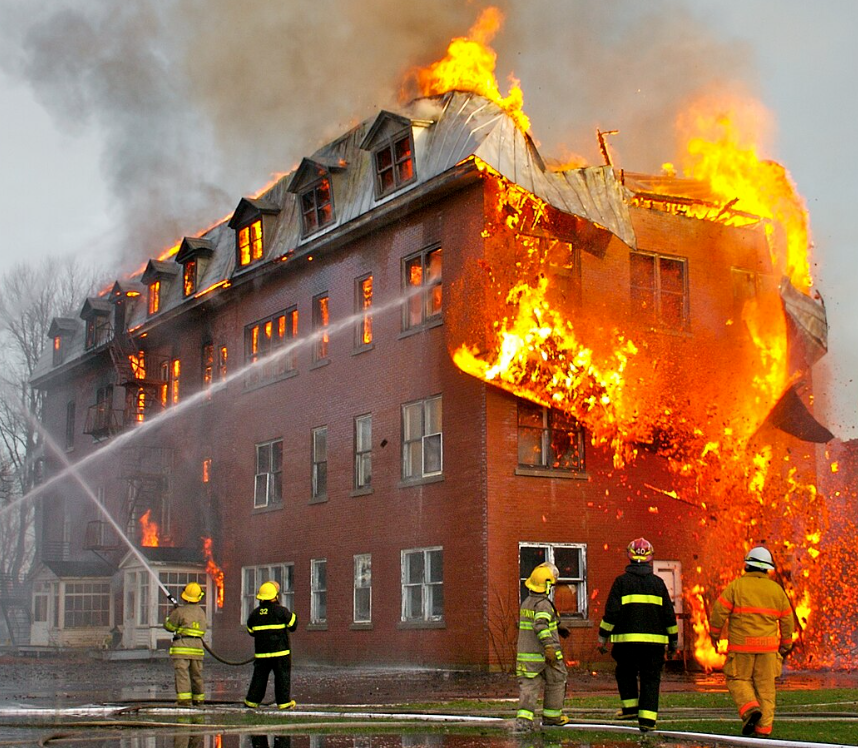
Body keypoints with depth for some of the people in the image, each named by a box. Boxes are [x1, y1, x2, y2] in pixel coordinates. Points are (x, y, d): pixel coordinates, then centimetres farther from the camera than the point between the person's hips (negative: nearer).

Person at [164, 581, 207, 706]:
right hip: (197, 646, 6)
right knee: (196, 674, 14)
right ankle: (198, 699, 21)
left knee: (182, 673, -9)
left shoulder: (180, 611, -5)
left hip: (182, 646, -6)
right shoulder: (201, 612, 13)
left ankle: (184, 699, -19)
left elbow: (169, 626, 4)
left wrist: (170, 615, 24)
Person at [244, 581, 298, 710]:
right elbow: (293, 626, -3)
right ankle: (284, 702, 1)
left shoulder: (255, 613, 4)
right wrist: (293, 616, 15)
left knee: (259, 676, 11)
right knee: (282, 676, 2)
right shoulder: (281, 611, -10)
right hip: (280, 651, -4)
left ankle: (252, 701, 12)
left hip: (261, 652, 4)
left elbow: (250, 631, 14)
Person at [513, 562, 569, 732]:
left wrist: (557, 627, 39)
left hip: (526, 654, 6)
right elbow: (541, 625, -30)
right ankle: (551, 715, 27)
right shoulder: (543, 604, -15)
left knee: (528, 686, 0)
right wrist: (549, 647, -36)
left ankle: (523, 718, -17)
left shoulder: (526, 603, 12)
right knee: (555, 683, 15)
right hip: (545, 654, -6)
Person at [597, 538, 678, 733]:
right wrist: (673, 640, 20)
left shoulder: (621, 581, -1)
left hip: (626, 639, -1)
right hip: (654, 640, 1)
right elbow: (669, 614, 10)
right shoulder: (658, 583, 5)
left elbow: (611, 612, -4)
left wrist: (602, 637, 4)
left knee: (625, 673, 21)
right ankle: (647, 719, 0)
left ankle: (630, 707, 18)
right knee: (650, 679, 5)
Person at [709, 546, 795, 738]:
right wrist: (786, 645, 23)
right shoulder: (776, 589, 8)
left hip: (741, 644, -3)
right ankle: (764, 727, 4)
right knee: (765, 686, 7)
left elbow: (719, 610, -6)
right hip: (768, 645, 3)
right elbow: (787, 620, 12)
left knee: (738, 680, 9)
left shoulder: (736, 585, -3)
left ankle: (750, 709, -15)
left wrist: (714, 634, 9)